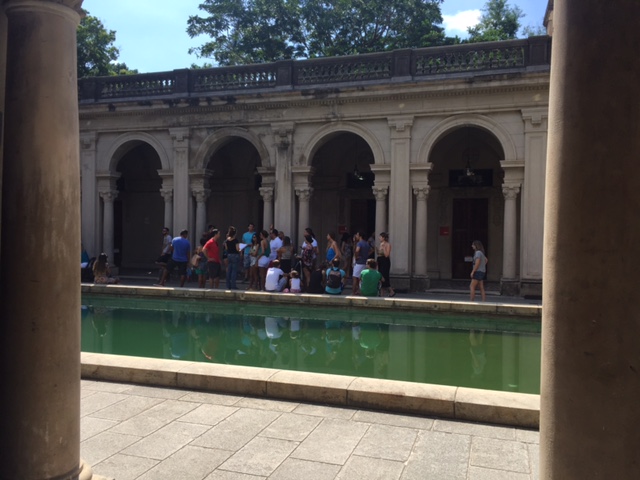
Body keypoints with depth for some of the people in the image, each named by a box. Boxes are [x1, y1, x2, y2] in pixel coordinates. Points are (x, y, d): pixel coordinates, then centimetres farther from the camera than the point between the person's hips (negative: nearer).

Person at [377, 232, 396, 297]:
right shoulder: (381, 244, 15)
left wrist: (383, 247, -19)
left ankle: (392, 291, 3)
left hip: (385, 261, -8)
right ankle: (382, 293, 10)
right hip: (380, 261, 8)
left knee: (384, 277, -10)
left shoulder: (388, 245, -9)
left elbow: (386, 255, -18)